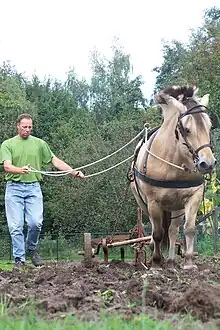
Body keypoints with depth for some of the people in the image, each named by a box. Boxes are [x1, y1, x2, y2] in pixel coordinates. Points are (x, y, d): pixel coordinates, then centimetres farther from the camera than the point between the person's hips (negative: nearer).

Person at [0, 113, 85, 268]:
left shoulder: (39, 143, 11)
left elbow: (55, 160, 9)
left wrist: (73, 172, -4)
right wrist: (21, 170, -32)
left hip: (33, 187, 1)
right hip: (14, 187, -1)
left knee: (36, 222, -10)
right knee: (16, 226, -3)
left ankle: (32, 248, 17)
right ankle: (19, 259, 5)